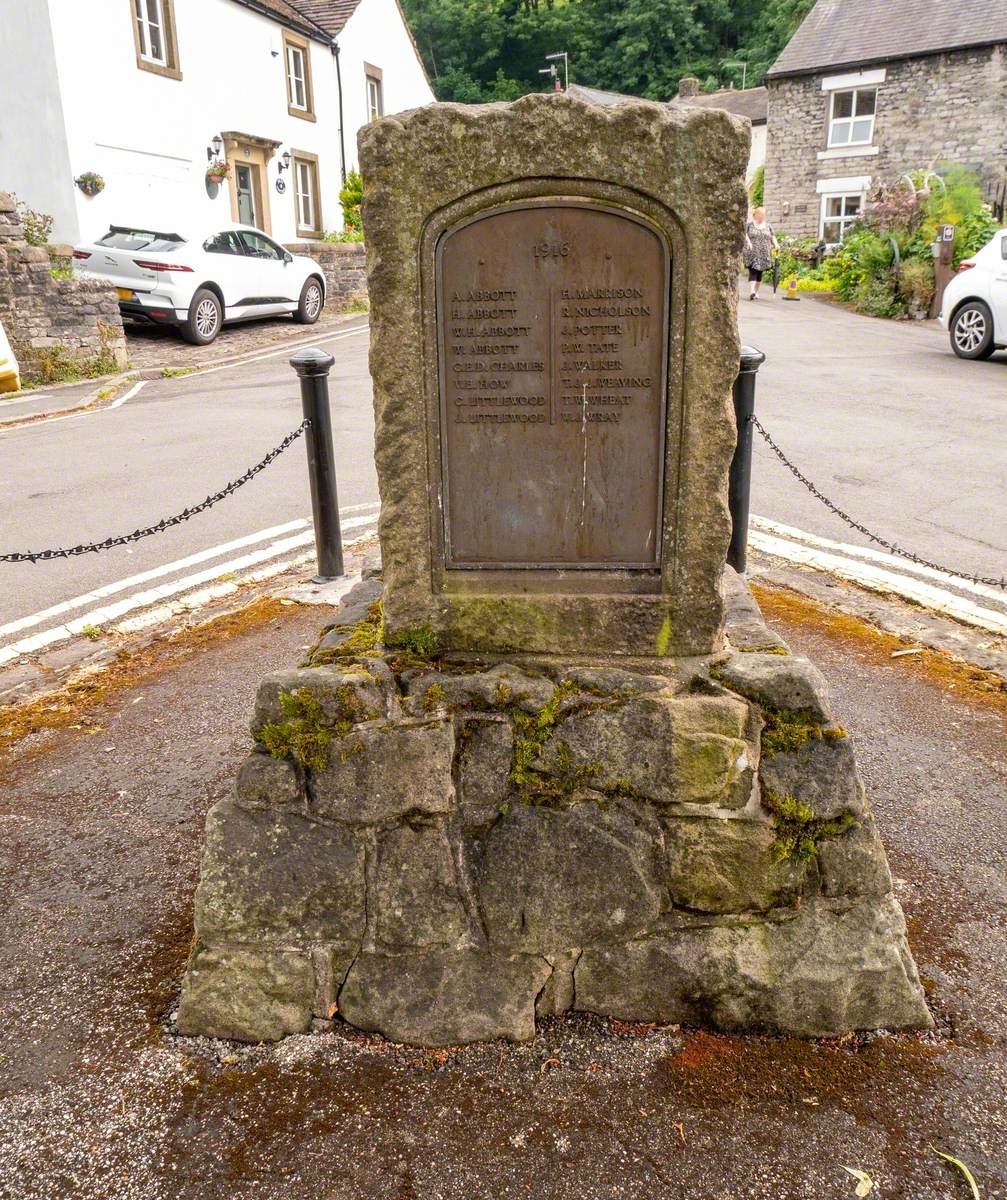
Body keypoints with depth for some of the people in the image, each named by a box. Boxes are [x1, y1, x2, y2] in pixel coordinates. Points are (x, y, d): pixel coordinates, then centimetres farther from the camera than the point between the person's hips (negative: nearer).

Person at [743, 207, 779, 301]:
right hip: (752, 253, -4)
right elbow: (745, 234, 0)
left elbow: (773, 236, 14)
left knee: (760, 273, 7)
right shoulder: (749, 224, 4)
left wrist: (775, 244, -3)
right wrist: (748, 241, -19)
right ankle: (752, 291, -27)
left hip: (764, 254, 4)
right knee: (753, 271, -16)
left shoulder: (768, 225, 13)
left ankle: (756, 292, 16)